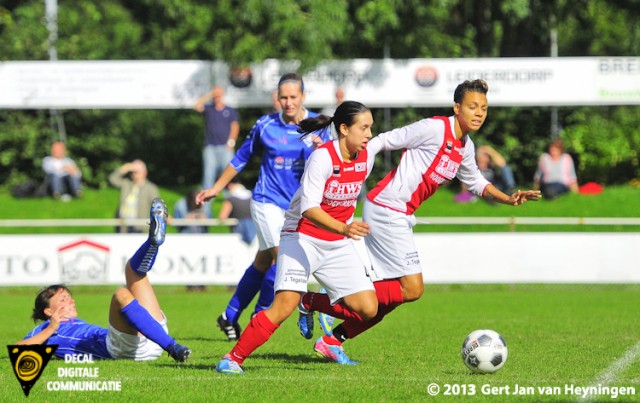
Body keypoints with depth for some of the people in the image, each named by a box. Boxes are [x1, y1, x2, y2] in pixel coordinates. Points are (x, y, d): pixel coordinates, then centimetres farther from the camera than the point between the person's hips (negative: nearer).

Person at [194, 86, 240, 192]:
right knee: (208, 173, -5)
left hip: (225, 148, -1)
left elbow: (235, 127, 5)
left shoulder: (231, 111, 12)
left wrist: (231, 142, -7)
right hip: (210, 148, 1)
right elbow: (197, 106, -2)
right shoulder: (208, 109, 15)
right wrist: (208, 95, 0)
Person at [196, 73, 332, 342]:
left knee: (263, 263, 9)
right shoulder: (266, 125, -3)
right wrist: (216, 188, 15)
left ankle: (230, 317, 24)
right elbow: (242, 157, 11)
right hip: (267, 201, -3)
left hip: (298, 205, 3)